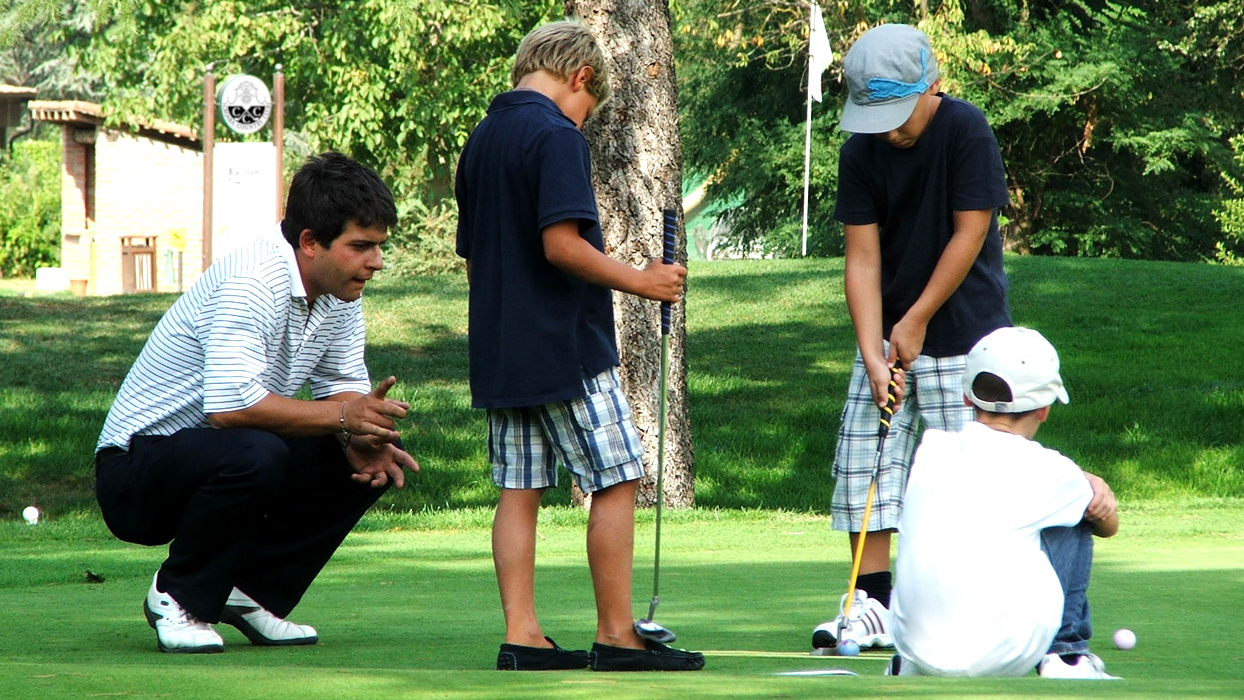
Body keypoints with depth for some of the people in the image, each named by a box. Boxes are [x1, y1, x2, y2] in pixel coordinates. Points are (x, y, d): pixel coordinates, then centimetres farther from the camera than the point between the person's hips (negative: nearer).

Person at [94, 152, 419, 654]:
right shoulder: (251, 284, -27)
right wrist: (342, 416, -29)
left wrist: (360, 437, -17)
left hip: (229, 462, 8)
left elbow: (345, 387, 6)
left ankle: (253, 592, 3)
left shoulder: (340, 289, 1)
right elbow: (230, 406, -37)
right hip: (135, 472, -8)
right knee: (254, 454, -37)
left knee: (372, 461, -7)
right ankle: (180, 599, -13)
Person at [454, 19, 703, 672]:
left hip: (498, 347, 8)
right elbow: (561, 243, -22)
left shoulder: (480, 141, 14)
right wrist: (640, 280, -12)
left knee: (518, 489, 7)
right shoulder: (557, 135, -12)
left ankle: (521, 636, 3)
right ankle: (616, 636, -1)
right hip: (566, 348, -8)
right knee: (617, 480, -1)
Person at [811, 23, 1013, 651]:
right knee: (863, 460, 1)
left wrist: (916, 321, -10)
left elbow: (969, 234, -13)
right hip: (887, 336, 5)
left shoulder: (966, 131, -14)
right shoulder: (861, 153, -2)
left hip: (963, 333, -5)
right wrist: (873, 355, -13)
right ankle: (872, 605, 6)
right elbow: (863, 257, -4)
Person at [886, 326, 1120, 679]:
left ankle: (909, 669, 17)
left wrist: (1081, 482, 18)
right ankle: (1066, 657, 13)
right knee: (1076, 519, 13)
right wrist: (1089, 487, 37)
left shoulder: (930, 448, 8)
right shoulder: (1045, 470, -1)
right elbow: (1109, 523, 18)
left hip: (916, 650, 4)